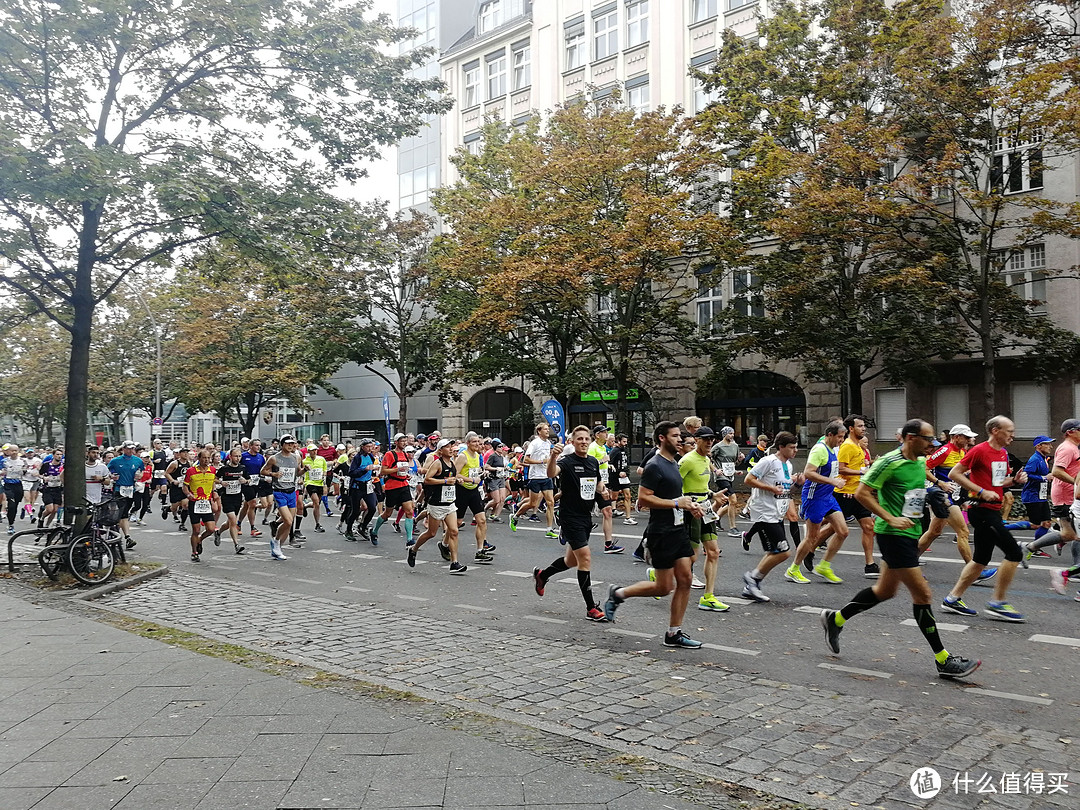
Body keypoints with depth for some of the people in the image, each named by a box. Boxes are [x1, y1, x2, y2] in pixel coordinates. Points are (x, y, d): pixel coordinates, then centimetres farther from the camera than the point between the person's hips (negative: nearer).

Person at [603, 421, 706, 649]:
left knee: (684, 580, 5)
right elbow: (643, 498, -21)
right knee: (664, 587, -2)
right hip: (661, 533, -9)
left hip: (678, 529, 9)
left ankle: (673, 634, 13)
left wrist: (689, 504, 10)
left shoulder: (673, 464, 15)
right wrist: (676, 503, -20)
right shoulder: (655, 466, -15)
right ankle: (618, 594, 16)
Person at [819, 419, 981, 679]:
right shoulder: (889, 462, -16)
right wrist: (890, 518, -20)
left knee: (885, 591, 16)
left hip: (910, 534, 10)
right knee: (922, 593, -7)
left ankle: (835, 619, 30)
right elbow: (862, 493, -17)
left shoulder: (921, 462, 10)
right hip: (893, 535, -10)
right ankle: (943, 660, 2)